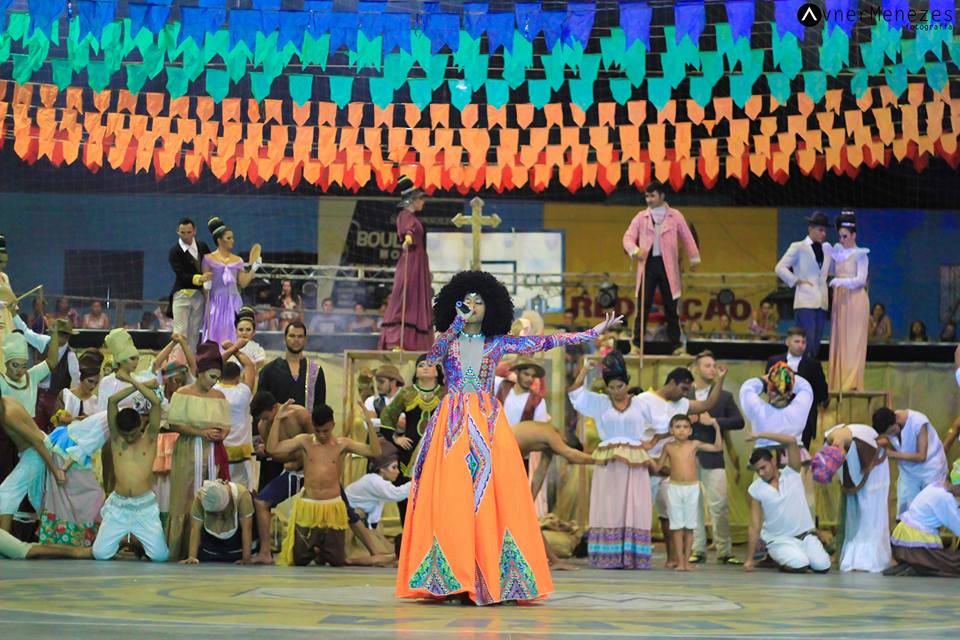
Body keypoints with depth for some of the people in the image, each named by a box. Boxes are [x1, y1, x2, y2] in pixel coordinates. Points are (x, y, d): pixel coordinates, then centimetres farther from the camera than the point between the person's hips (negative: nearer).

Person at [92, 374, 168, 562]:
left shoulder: (150, 437, 5)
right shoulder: (116, 438, 8)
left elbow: (156, 402, -5)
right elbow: (112, 400, 1)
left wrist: (132, 380, -1)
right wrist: (137, 386, 7)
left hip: (145, 506, -1)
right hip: (118, 506, 1)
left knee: (160, 556, -8)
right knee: (100, 554, -6)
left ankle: (139, 540, 28)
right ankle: (120, 537, 29)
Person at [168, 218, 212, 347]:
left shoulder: (202, 246, 7)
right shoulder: (175, 251, -8)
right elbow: (181, 275, -19)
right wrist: (199, 278, -35)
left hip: (199, 294, 5)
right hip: (182, 294, -5)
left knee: (194, 332, 7)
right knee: (180, 332, -8)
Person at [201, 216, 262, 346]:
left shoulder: (237, 260, 9)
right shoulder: (209, 259, 2)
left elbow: (243, 283, 6)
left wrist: (254, 266, 3)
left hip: (233, 302, 3)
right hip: (216, 302, -3)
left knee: (232, 336, 0)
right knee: (216, 335, -3)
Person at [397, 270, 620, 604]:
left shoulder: (497, 343, 10)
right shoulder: (447, 340, 9)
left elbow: (545, 342, 9)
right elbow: (432, 356, -14)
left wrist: (594, 332, 6)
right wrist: (457, 323, -25)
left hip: (488, 425, 1)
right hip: (453, 424, -1)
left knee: (491, 498, -7)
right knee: (451, 498, -8)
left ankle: (491, 579, -5)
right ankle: (453, 580, -7)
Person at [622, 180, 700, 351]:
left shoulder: (675, 216, 7)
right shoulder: (641, 217, 8)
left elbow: (687, 237, 12)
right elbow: (628, 237, 2)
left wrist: (694, 258, 11)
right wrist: (635, 250, -17)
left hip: (668, 265, 0)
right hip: (648, 263, 0)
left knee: (671, 307, 4)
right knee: (643, 306, -3)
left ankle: (676, 344, 11)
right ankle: (637, 343, 0)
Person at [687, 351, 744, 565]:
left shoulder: (725, 397, 11)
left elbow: (739, 421, 1)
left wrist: (713, 421, -9)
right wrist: (686, 421, -11)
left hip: (712, 457, 0)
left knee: (719, 505, -5)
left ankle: (724, 551, 0)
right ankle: (697, 550, 9)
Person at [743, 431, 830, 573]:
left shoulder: (791, 473, -1)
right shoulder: (756, 489, -4)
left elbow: (792, 441, -15)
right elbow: (754, 527, -2)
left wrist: (761, 435, -19)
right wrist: (749, 559, -5)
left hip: (805, 535, 2)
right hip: (779, 540, -2)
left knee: (822, 566, -17)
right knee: (799, 565, -28)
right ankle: (776, 557, 5)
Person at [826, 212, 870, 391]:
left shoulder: (860, 254, -2)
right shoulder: (837, 252, 15)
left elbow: (861, 279, -9)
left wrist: (841, 281, -23)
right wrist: (826, 252, 6)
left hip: (855, 299, -6)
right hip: (840, 300, 6)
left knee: (854, 341, -6)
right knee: (839, 341, 2)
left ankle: (853, 383, -7)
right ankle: (839, 382, 3)